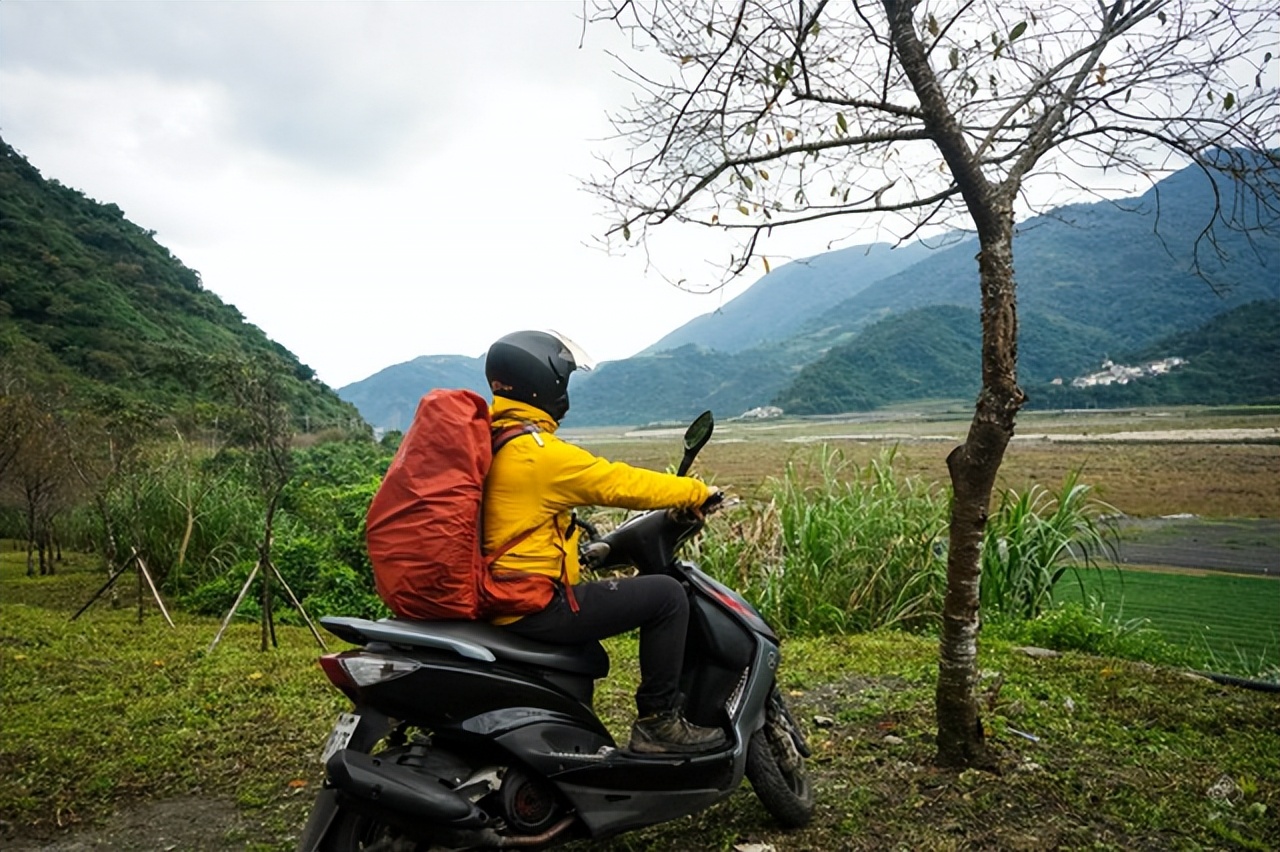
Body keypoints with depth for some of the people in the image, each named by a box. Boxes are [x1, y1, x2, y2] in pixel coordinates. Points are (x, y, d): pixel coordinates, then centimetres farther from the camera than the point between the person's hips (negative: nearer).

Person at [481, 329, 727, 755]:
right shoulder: (540, 452, -19)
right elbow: (618, 483, -16)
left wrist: (580, 536, 28)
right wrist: (697, 492, -4)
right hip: (536, 605, -10)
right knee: (666, 595, -9)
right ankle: (657, 721, 1)